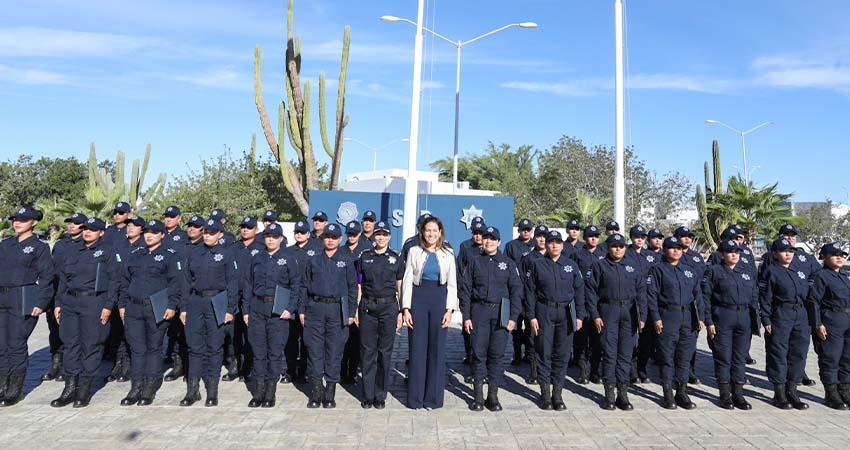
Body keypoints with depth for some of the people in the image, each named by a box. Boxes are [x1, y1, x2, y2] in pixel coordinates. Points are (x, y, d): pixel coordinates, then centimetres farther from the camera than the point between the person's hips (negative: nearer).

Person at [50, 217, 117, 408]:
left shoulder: (107, 252, 1)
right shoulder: (72, 251, 15)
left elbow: (112, 280, -5)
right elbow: (63, 278, 18)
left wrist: (108, 306, -12)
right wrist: (58, 303, 11)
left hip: (94, 303, -5)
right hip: (70, 302, 5)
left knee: (91, 345, -1)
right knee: (71, 344, 6)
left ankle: (84, 390, 8)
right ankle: (70, 388, 15)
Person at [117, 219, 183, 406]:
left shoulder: (170, 257, 1)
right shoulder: (135, 256, 16)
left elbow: (176, 283, -5)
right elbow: (123, 281, 19)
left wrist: (172, 306, -13)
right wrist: (122, 304, 11)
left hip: (157, 310, -4)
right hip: (133, 309, 4)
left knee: (154, 348, 4)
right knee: (137, 349, 6)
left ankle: (150, 389, 12)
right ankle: (136, 388, 13)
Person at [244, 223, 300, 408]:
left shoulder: (287, 259, 2)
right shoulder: (256, 259, 11)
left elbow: (296, 285, 0)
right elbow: (248, 285, 12)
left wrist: (290, 308, -9)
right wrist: (245, 310, 7)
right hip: (257, 309, 3)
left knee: (275, 351, 1)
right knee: (258, 351, 5)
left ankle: (270, 394, 11)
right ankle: (257, 393, 15)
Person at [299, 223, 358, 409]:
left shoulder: (346, 261, 6)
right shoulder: (313, 261, 11)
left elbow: (352, 287, 5)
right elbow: (304, 286, 11)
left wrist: (351, 312, 0)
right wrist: (301, 309, 5)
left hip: (337, 310, -1)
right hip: (315, 308, 1)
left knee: (334, 351, 1)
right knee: (314, 350, 1)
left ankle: (330, 392, 11)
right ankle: (317, 390, 12)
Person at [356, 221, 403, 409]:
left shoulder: (396, 258, 5)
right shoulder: (364, 256, 8)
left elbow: (400, 287, 7)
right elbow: (359, 285, 10)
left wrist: (400, 312, 2)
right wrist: (356, 309, 4)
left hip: (388, 308, -1)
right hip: (368, 307, 1)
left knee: (385, 352, 4)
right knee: (367, 351, 3)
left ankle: (380, 395, 14)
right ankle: (368, 395, 14)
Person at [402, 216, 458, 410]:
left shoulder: (447, 254, 6)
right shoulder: (414, 252, 3)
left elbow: (452, 284, 6)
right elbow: (407, 281, 1)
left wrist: (450, 310, -3)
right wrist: (406, 308, -6)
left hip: (439, 300, 1)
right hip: (418, 299, -1)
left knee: (437, 347, 4)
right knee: (417, 347, 3)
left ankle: (433, 397, 16)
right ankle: (415, 397, 14)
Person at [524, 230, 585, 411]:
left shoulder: (572, 265, 8)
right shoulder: (538, 264, 3)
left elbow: (579, 291, 8)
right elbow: (530, 291, 2)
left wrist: (579, 316, 2)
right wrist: (531, 316, -4)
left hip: (566, 314, 2)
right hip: (544, 313, -1)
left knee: (562, 354, 5)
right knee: (544, 353, 2)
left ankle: (557, 393, 16)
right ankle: (545, 393, 13)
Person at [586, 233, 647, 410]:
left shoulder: (632, 266, 12)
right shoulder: (599, 266, 3)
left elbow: (641, 291, 10)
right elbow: (591, 291, -1)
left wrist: (642, 316, 2)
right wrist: (595, 315, -8)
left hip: (629, 313, 3)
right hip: (608, 313, -3)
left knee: (626, 354, 5)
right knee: (609, 353, -2)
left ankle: (623, 394, 13)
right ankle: (609, 394, 7)